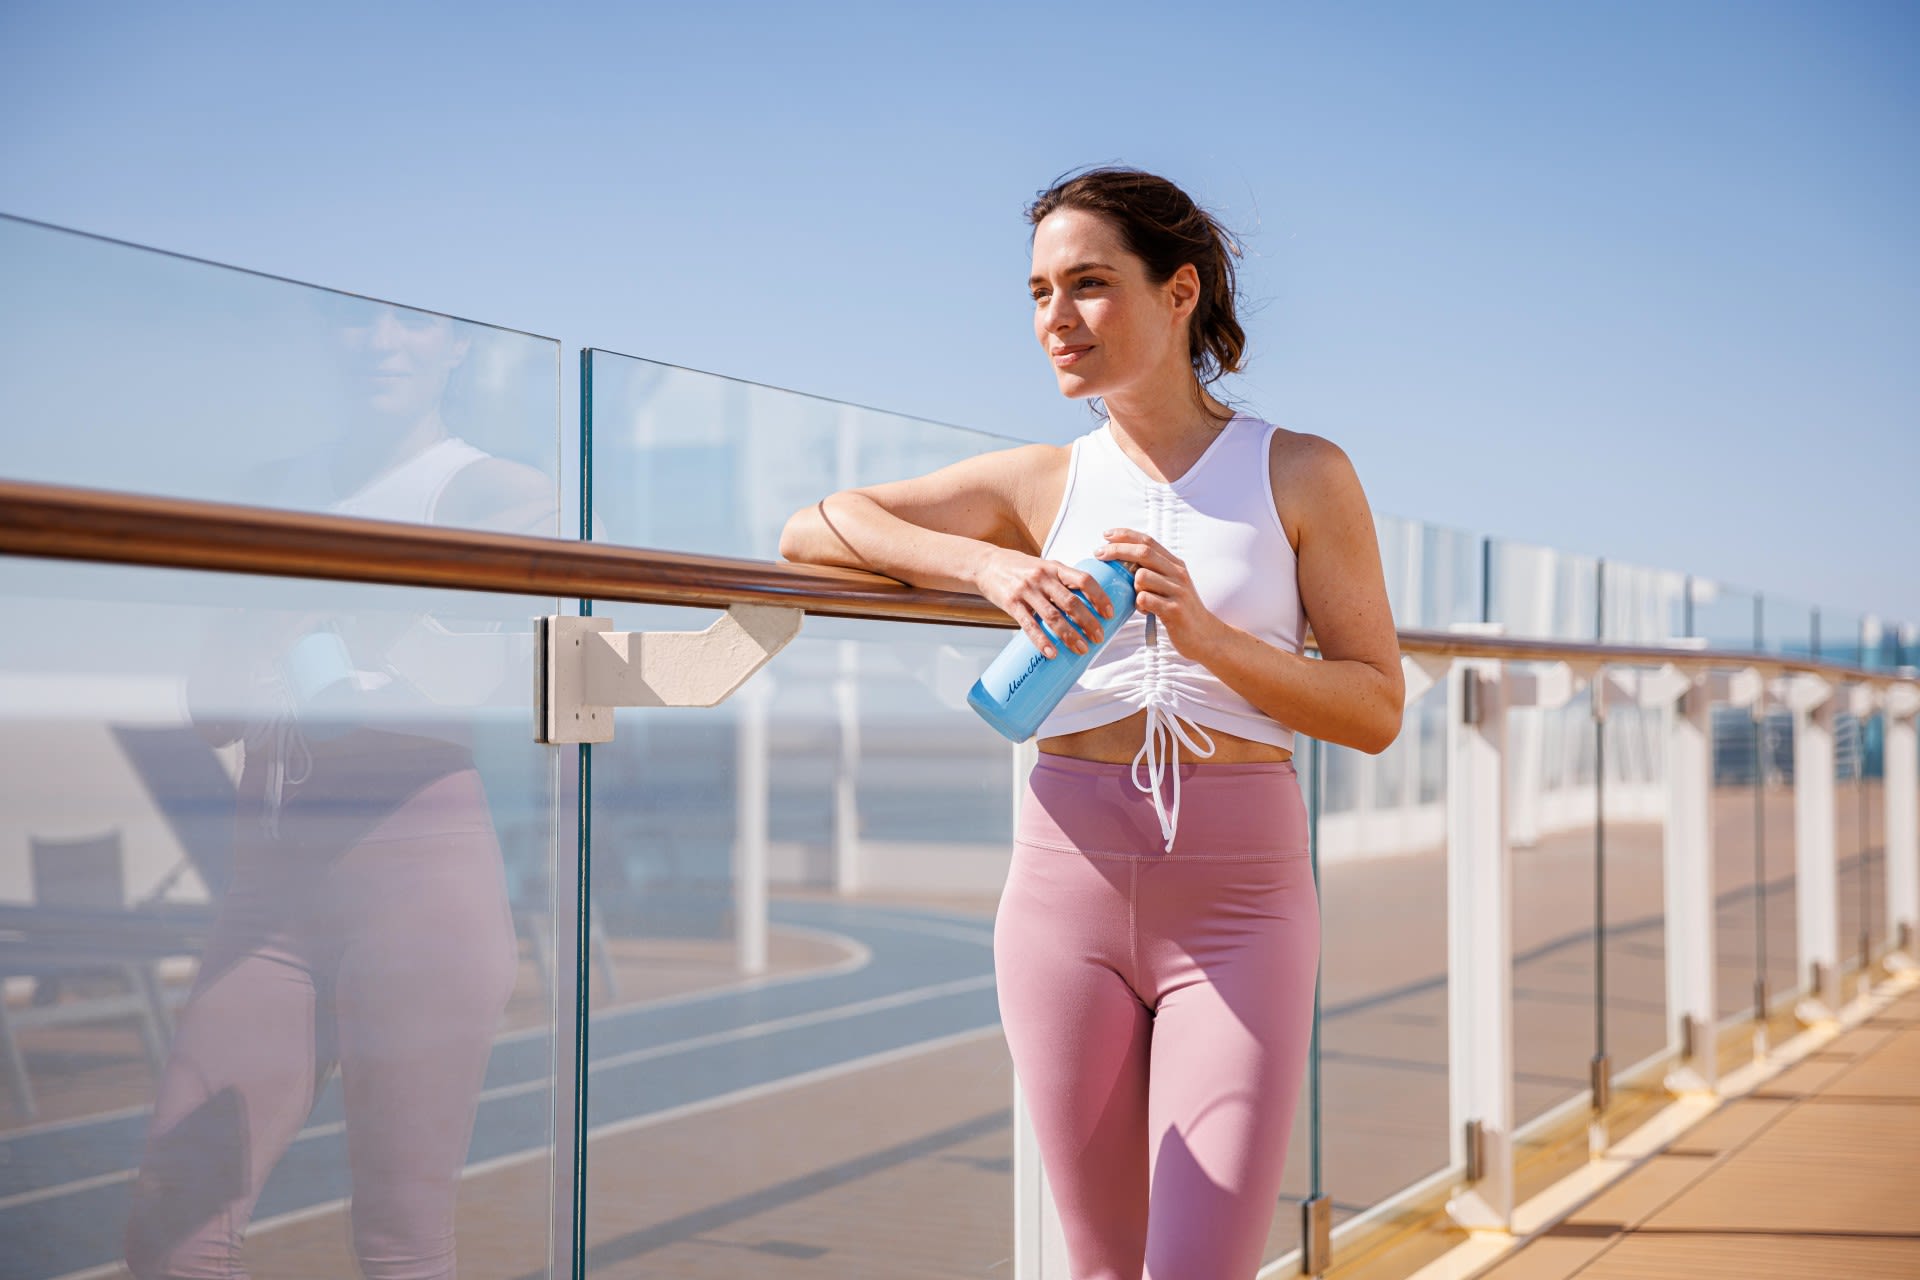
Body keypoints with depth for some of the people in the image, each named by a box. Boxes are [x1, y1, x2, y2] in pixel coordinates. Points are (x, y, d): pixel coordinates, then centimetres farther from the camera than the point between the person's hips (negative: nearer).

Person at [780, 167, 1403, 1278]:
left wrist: (1209, 637, -16)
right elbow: (811, 529, 5)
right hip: (1068, 888, 3)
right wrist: (987, 565, -10)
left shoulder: (1300, 475, 3)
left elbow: (1377, 709, 0)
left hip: (1237, 896, -2)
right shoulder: (1043, 485, 8)